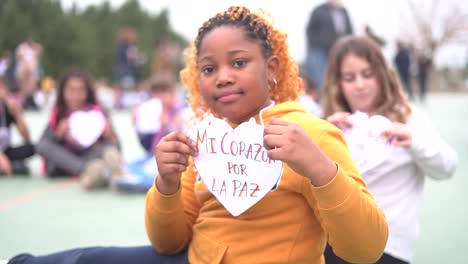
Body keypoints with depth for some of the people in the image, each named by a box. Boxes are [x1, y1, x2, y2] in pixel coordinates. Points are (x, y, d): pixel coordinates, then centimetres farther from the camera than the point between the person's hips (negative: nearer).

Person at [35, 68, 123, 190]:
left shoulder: (97, 113, 4)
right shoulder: (58, 115, 5)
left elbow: (116, 146, -1)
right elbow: (41, 145, -5)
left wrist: (109, 135, -20)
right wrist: (58, 135, -19)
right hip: (61, 168, 1)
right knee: (44, 145, -28)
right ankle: (88, 170, -53)